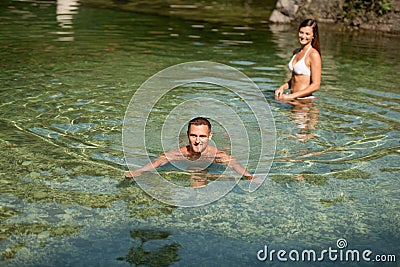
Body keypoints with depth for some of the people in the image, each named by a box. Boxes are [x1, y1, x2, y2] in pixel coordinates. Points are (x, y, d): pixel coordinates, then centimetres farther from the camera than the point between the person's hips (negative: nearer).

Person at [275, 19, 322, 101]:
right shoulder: (296, 52, 13)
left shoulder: (314, 55, -10)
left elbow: (316, 85, -15)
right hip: (293, 99, 7)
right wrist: (282, 88, 3)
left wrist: (291, 96, -16)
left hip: (304, 100, -7)